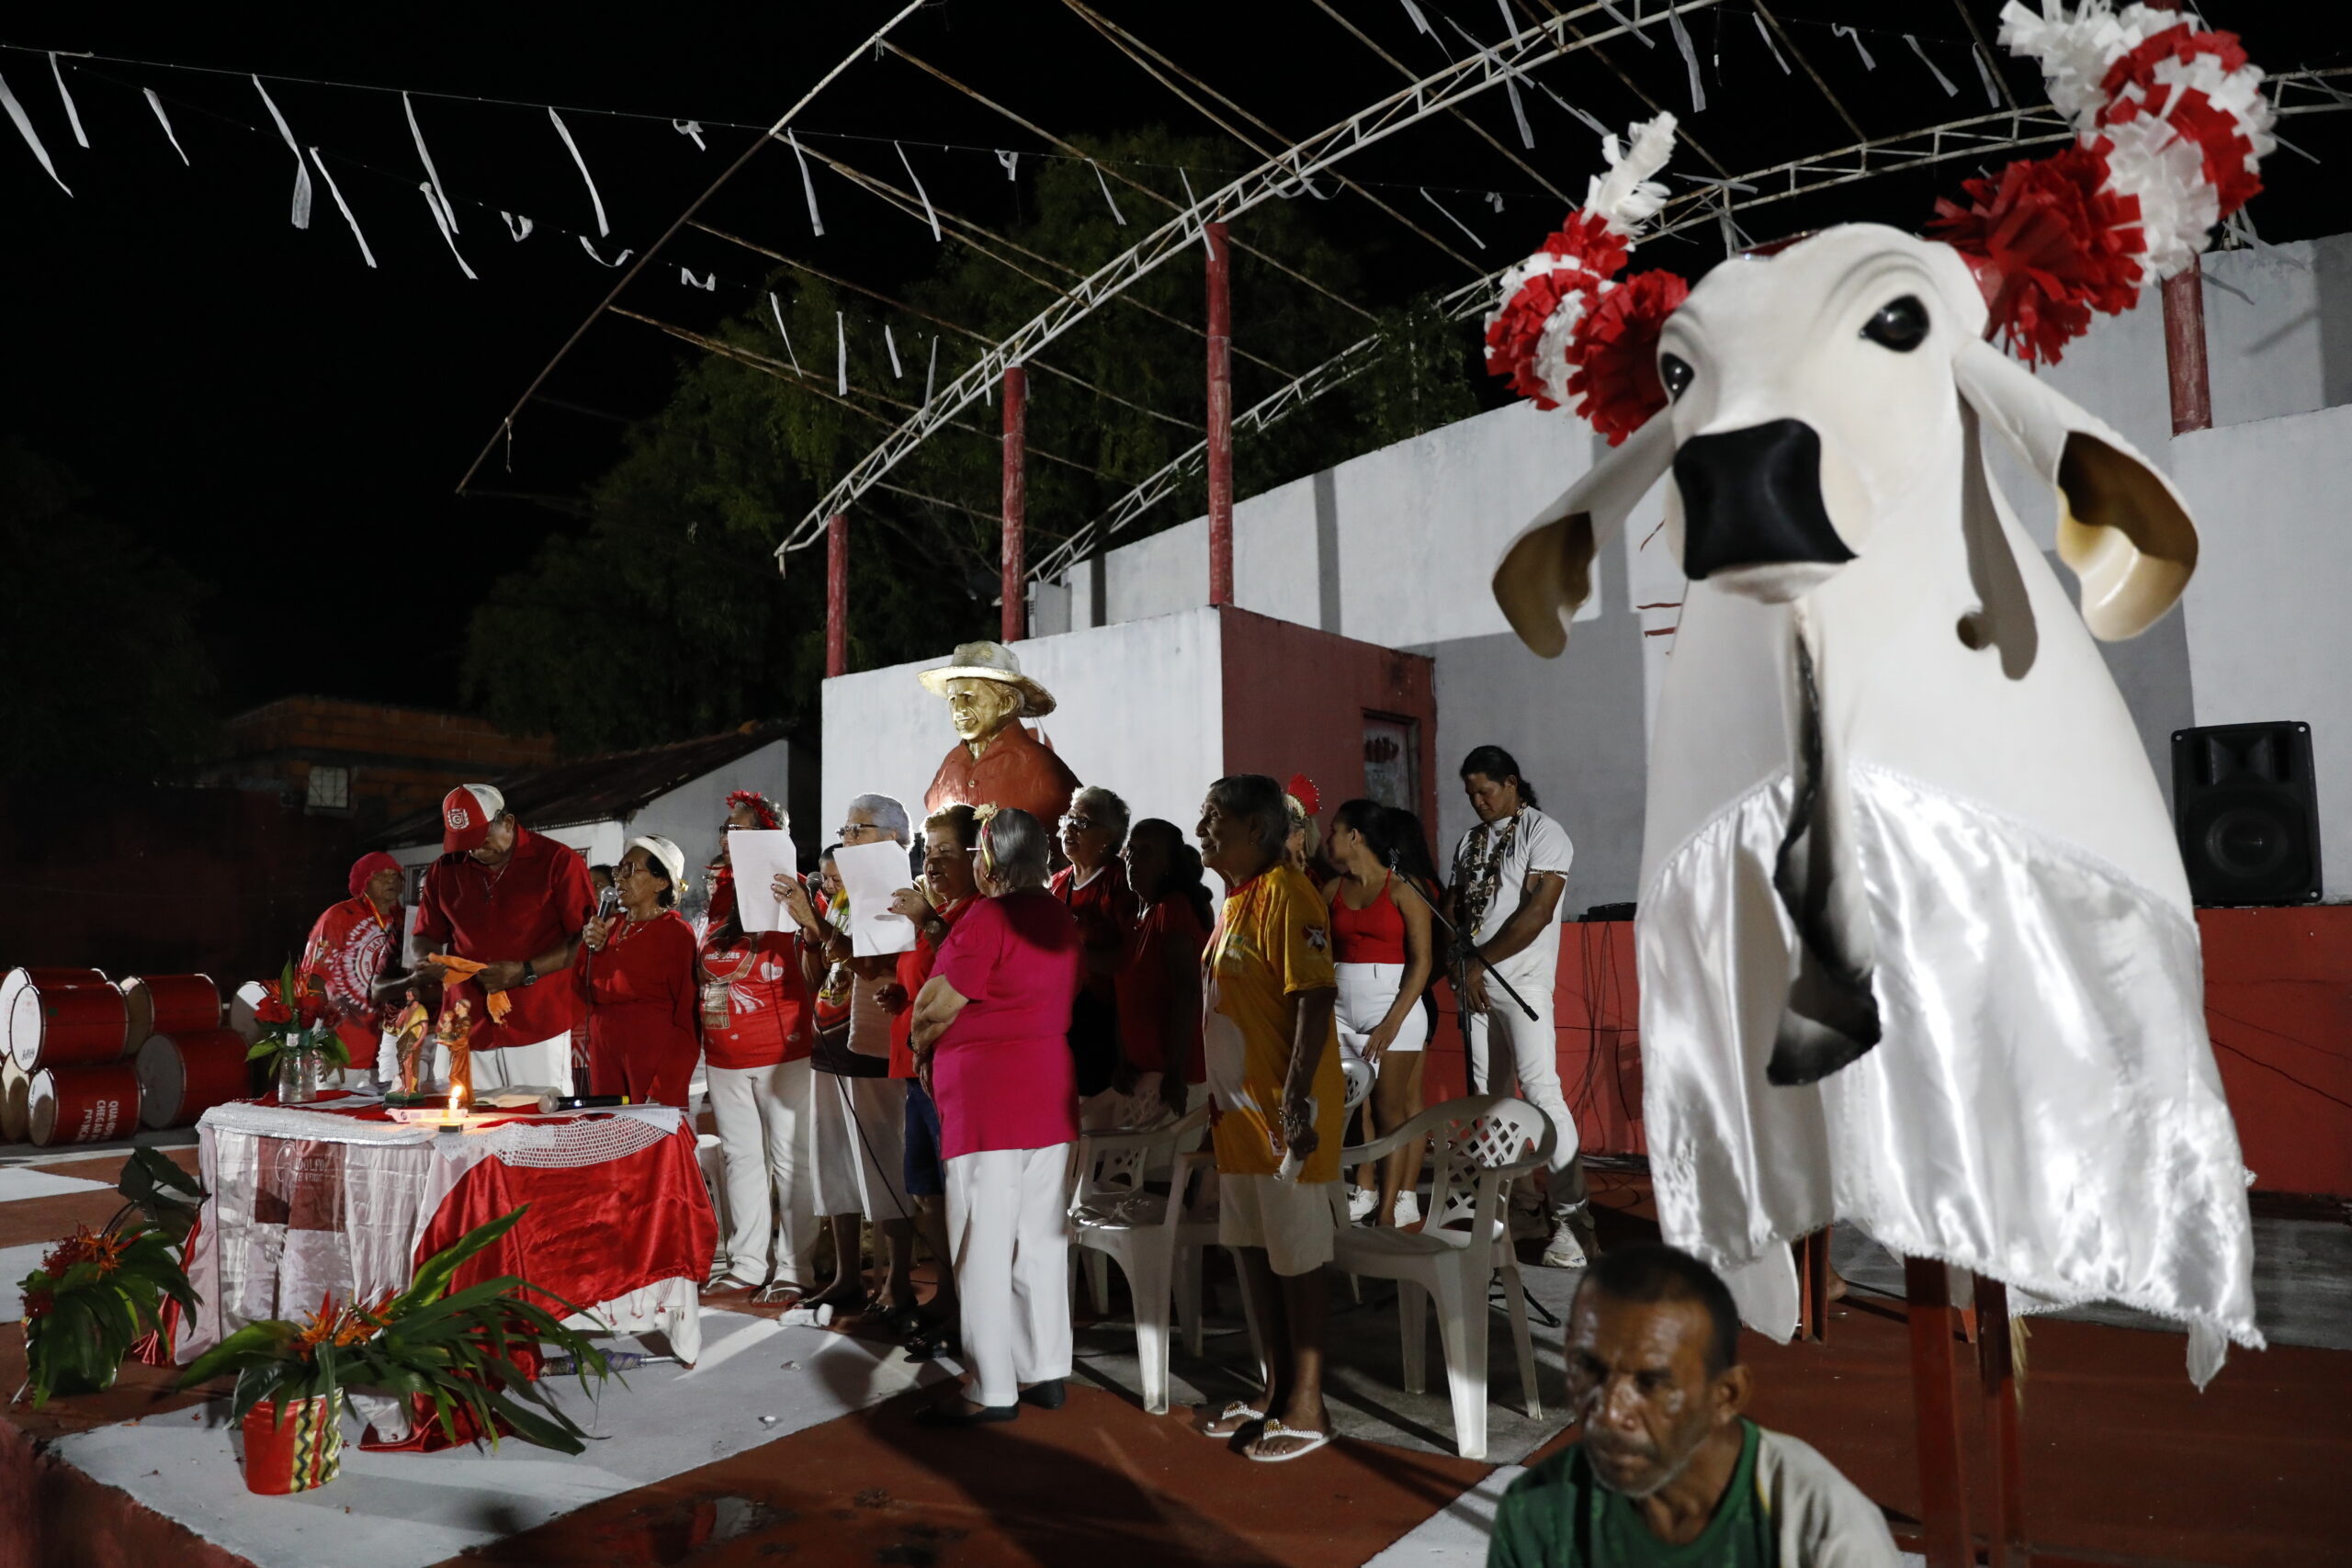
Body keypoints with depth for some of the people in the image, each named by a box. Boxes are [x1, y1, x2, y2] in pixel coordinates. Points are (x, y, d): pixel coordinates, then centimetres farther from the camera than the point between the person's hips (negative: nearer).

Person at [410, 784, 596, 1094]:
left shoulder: (558, 861, -1)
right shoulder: (444, 871, 13)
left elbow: (586, 939, -5)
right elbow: (427, 936, 23)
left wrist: (526, 972, -15)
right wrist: (428, 963, 0)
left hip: (539, 1029, -4)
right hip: (468, 1030, 4)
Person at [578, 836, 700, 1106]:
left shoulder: (677, 933, -7)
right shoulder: (609, 927, 11)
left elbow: (687, 1021, -10)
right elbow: (587, 993, 12)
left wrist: (663, 1092, -16)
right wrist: (592, 949, -3)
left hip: (655, 1054, -6)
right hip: (604, 1051, 6)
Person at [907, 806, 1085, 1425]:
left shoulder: (986, 920, -13)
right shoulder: (1063, 920, 10)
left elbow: (934, 1009, -12)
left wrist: (920, 1049, 9)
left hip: (989, 1101, -8)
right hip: (1053, 1094, 8)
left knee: (984, 1250, 0)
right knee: (1042, 1241, 13)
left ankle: (991, 1391, 7)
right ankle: (1046, 1371, 21)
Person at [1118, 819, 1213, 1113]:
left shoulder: (1173, 908, -14)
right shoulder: (1143, 912, 13)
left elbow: (1188, 994, -22)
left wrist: (1174, 1076, -26)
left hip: (1166, 1072, -9)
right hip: (1145, 1068, 9)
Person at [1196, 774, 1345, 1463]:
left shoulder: (1283, 893, -15)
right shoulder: (1233, 903, 13)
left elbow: (1314, 998, -21)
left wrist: (1295, 1098, -26)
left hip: (1284, 1111, -9)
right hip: (1238, 1108, 9)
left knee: (1296, 1257, 2)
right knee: (1252, 1249, 16)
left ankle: (1307, 1407, 14)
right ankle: (1277, 1390, 29)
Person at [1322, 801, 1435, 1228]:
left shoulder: (1402, 890, -5)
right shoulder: (1332, 891, 9)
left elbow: (1422, 960, -8)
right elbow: (1325, 954, 11)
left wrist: (1394, 1021, -15)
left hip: (1392, 1008, -4)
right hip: (1342, 1011, 5)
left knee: (1391, 1110, 0)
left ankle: (1389, 1211, 4)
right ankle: (1365, 1192, 14)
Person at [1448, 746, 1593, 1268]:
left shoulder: (1542, 833, -4)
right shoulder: (1470, 842, 17)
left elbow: (1538, 912, -14)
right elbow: (1453, 906, 17)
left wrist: (1481, 961, -12)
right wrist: (1462, 965, -1)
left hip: (1522, 980, -7)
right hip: (1475, 982, 7)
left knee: (1540, 1089, -14)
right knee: (1488, 1093, 6)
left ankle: (1572, 1217, -10)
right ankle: (1507, 1204, 12)